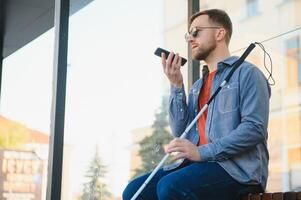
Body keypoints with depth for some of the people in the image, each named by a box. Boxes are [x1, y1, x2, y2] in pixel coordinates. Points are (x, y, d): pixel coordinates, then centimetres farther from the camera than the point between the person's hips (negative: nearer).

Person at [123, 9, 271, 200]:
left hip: (237, 168, -7)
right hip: (201, 163, 7)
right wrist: (176, 85, 5)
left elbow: (255, 128, -12)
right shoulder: (198, 86, 24)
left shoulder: (247, 73, 1)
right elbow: (181, 132, 14)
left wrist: (202, 152, -19)